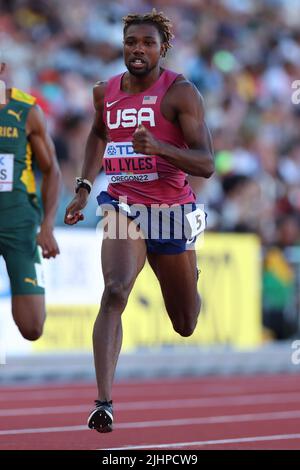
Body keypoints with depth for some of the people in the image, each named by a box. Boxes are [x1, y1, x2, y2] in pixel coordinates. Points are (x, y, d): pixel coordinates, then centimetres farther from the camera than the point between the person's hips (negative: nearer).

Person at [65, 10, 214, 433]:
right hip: (122, 205, 2)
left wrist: (159, 146, -34)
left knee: (186, 325, 15)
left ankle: (192, 278, 55)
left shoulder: (180, 93, -12)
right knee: (115, 292, -28)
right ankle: (104, 401, -35)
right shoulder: (106, 92, 3)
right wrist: (84, 187, 18)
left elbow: (206, 165, -18)